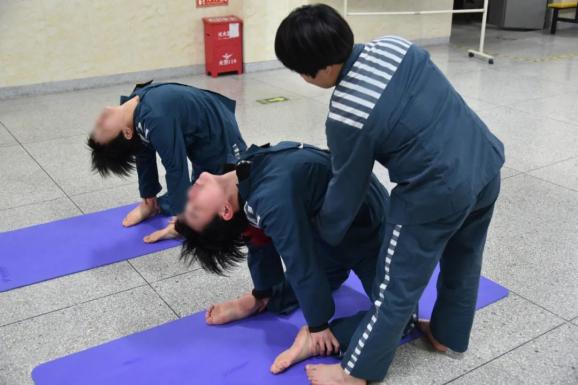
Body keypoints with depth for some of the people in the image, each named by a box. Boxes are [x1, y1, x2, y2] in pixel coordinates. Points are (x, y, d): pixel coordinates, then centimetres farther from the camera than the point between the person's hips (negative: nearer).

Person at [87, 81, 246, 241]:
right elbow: (144, 154, -3)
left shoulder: (158, 120, -40)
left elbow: (176, 168, -34)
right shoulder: (133, 107, -13)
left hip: (221, 143, -7)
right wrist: (148, 200, 5)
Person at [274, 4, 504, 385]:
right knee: (462, 261, 26)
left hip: (437, 193, -8)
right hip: (487, 165, 9)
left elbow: (347, 188, -5)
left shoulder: (347, 116, -18)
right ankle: (448, 335, 49)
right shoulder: (394, 45, 1)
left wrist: (323, 233, 12)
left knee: (397, 288, 6)